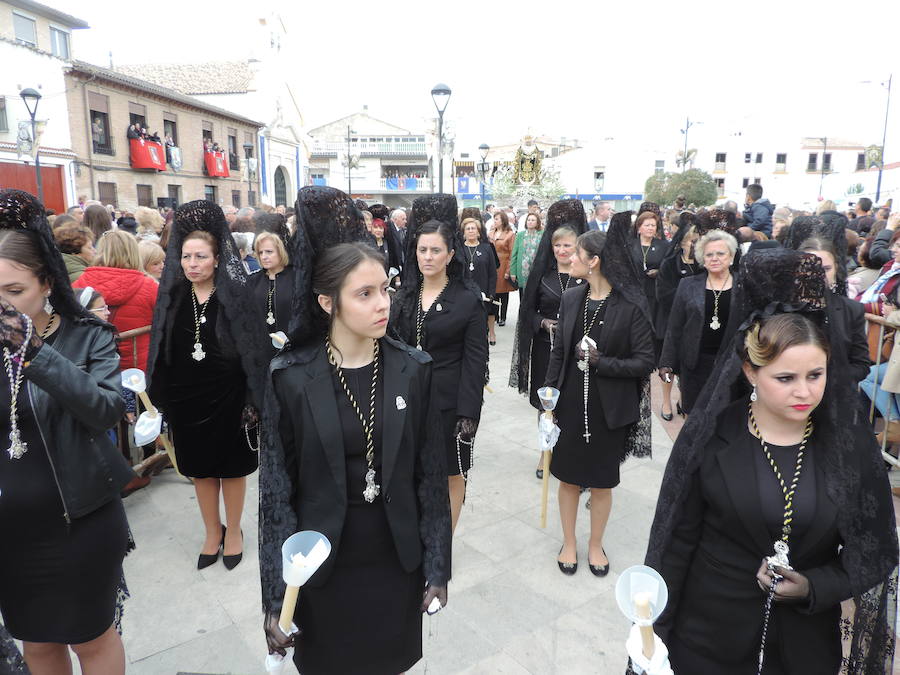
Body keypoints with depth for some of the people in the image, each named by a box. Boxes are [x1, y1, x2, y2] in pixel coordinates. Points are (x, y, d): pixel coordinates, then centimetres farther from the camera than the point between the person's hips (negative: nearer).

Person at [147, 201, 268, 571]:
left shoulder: (235, 296, -10)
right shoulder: (171, 298, 0)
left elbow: (253, 348, -10)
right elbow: (159, 351, 4)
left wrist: (251, 400, -14)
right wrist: (160, 399, 1)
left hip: (227, 397, -3)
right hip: (186, 398, 3)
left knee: (232, 466, 11)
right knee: (200, 468, 16)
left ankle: (233, 530, 31)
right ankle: (212, 531, 35)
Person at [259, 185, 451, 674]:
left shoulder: (414, 369, -8)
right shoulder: (290, 378, -13)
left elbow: (431, 477, -2)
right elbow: (275, 491, -8)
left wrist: (436, 568, 0)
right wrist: (276, 597, -7)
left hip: (397, 560, 1)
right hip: (322, 566, -1)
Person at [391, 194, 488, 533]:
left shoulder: (468, 299, -8)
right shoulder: (404, 294, 6)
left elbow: (475, 360, -11)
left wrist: (468, 413, -16)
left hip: (448, 401, -4)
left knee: (451, 474, 10)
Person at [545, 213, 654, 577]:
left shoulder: (632, 304, -13)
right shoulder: (571, 299, 0)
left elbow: (645, 362, -12)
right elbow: (558, 353, 4)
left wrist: (600, 362, -22)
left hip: (609, 409, -3)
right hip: (570, 404, 3)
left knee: (602, 482, 15)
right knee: (568, 477, 14)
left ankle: (595, 544, 38)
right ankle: (569, 542, 36)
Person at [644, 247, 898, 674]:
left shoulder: (852, 444, -8)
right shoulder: (710, 436, -14)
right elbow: (676, 540, -8)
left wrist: (814, 587, -15)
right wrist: (657, 630, -4)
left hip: (807, 639, 2)